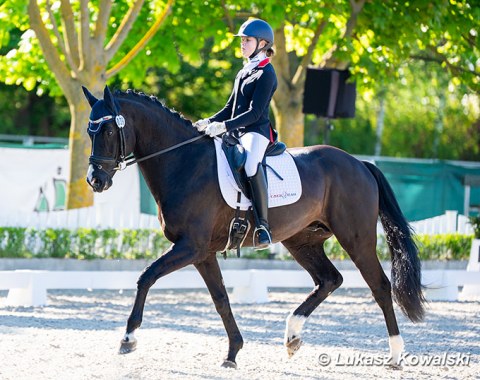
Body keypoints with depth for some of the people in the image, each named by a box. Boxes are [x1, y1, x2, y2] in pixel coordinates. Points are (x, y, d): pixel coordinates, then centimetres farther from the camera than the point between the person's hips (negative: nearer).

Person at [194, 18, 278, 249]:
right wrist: (208, 123, 6)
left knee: (251, 165, -40)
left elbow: (254, 113, -16)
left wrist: (224, 126, -25)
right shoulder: (244, 73, 21)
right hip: (237, 133, 10)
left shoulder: (266, 74, -7)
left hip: (257, 132, -10)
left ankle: (263, 224, -40)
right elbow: (230, 108, 24)